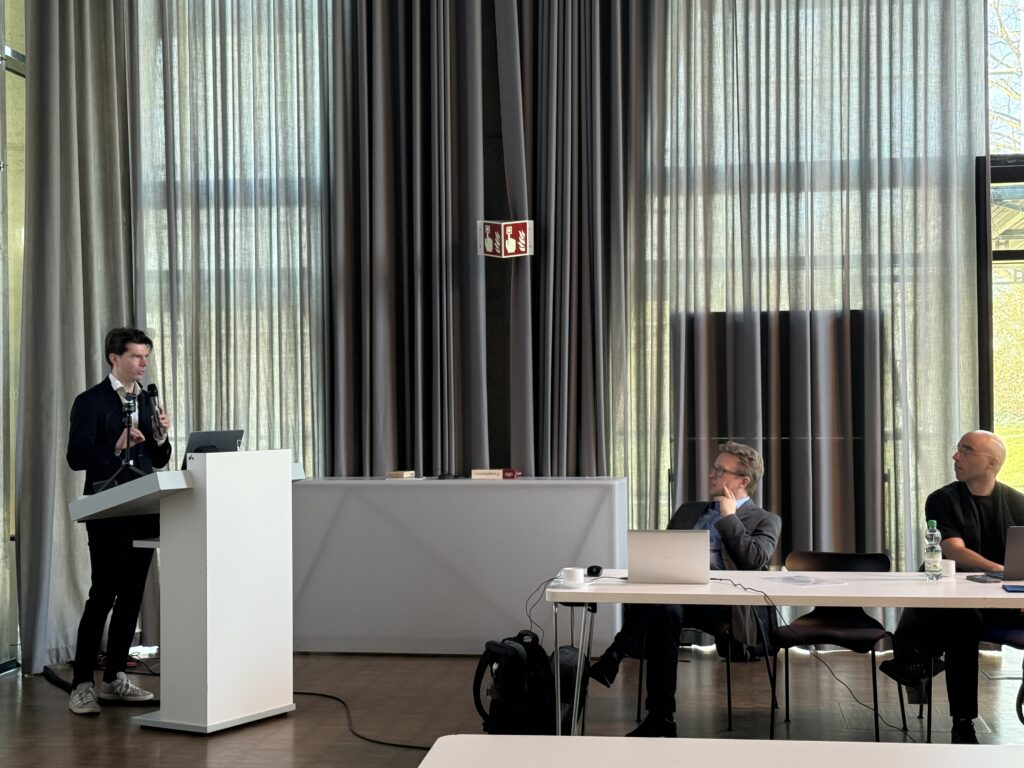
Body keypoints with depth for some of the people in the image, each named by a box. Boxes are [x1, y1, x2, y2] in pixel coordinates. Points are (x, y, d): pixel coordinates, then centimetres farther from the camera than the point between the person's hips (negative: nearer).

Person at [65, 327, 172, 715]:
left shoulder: (147, 401, 14)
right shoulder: (91, 402, -6)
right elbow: (76, 458, -13)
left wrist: (161, 436, -4)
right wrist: (117, 446, -25)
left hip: (143, 512, 7)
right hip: (108, 514, -6)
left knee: (132, 595, 8)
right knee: (102, 596, -8)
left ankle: (115, 679, 18)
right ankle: (81, 685, -1)